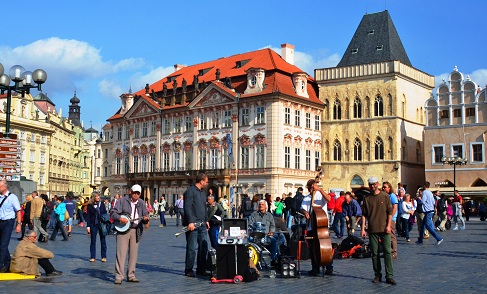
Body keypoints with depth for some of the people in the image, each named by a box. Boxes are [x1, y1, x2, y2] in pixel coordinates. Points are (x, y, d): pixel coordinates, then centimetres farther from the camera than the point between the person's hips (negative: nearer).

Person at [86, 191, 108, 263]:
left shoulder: (102, 204, 5)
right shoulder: (90, 205, 0)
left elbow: (105, 214, 8)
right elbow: (88, 216, 0)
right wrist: (88, 226, -6)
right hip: (93, 225, -1)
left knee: (103, 241, 4)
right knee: (93, 241, 5)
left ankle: (104, 257, 11)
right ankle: (92, 257, 12)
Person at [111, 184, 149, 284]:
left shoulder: (141, 203, 11)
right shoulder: (122, 201, 0)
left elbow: (145, 215, 9)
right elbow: (113, 213, -3)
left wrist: (145, 218, -14)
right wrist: (120, 218, -21)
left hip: (136, 231, 4)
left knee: (133, 254, 6)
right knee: (121, 253, -7)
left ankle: (131, 275, 14)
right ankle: (119, 276, -4)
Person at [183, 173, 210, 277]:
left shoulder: (203, 192, 18)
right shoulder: (190, 191, -9)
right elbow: (187, 207, -17)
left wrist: (206, 220, 20)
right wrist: (190, 222, -23)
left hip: (201, 224, 8)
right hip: (192, 224, -8)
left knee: (204, 247, 8)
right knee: (192, 248, -4)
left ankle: (201, 269, 17)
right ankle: (188, 270, 5)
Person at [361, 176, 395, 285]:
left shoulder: (385, 196, 2)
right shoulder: (367, 199, 6)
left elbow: (390, 211, 2)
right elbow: (364, 215, 7)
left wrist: (388, 225, -7)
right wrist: (363, 229, 1)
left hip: (384, 229, -2)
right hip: (372, 230, 2)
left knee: (387, 252, -5)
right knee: (374, 253, 6)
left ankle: (389, 276, -3)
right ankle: (377, 275, 15)